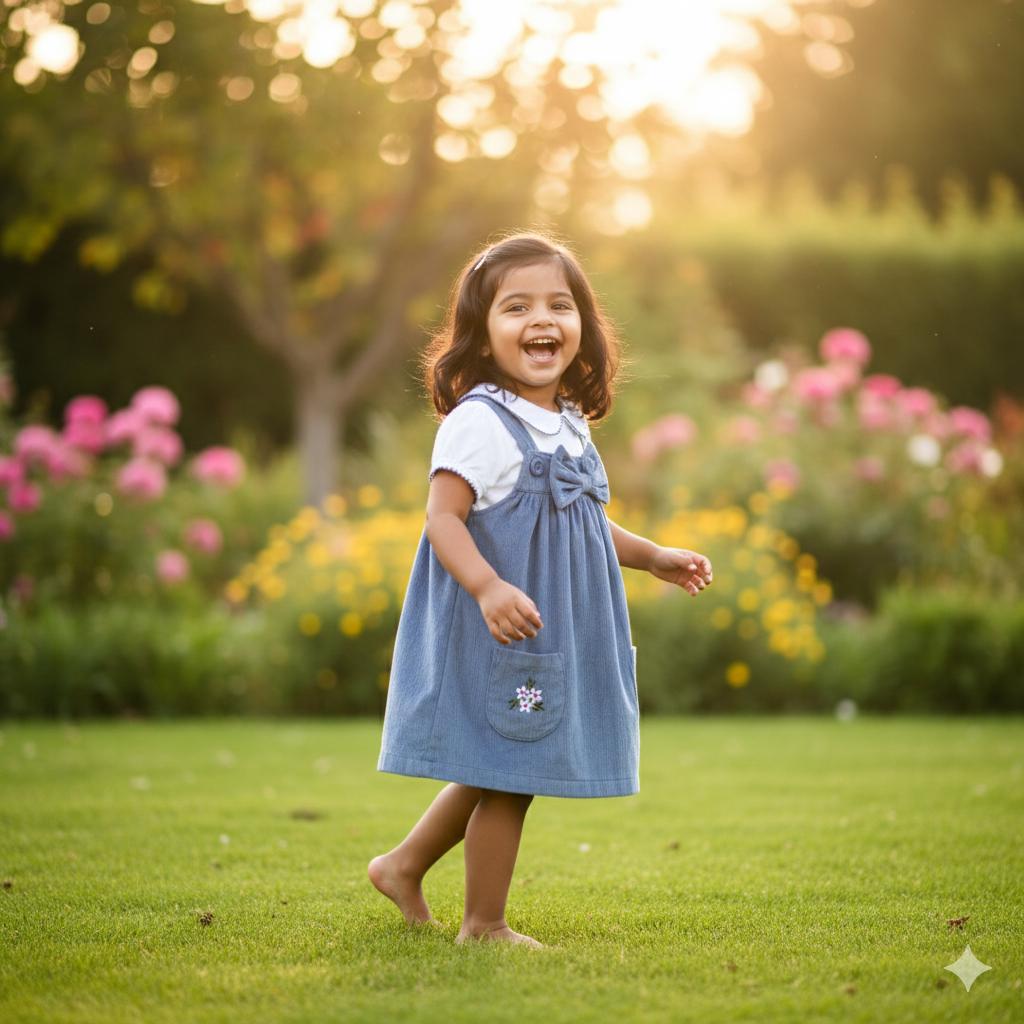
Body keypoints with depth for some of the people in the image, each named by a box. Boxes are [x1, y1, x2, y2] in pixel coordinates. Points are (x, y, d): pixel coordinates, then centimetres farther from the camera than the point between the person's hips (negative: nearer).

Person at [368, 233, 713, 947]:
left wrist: (653, 557, 21)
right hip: (499, 629, -9)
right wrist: (488, 587, -35)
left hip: (554, 631, 9)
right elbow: (444, 518, -22)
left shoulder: (571, 426, 11)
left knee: (494, 772, 17)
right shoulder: (478, 421, -15)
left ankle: (404, 864, 34)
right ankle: (485, 922, 14)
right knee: (506, 775, 0)